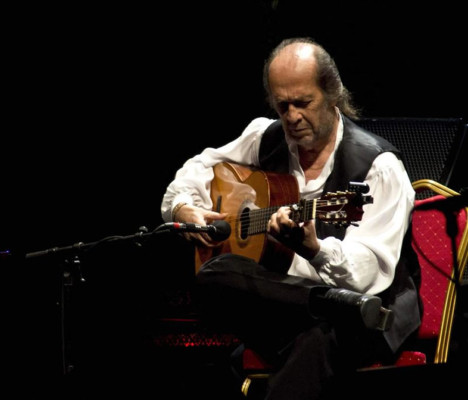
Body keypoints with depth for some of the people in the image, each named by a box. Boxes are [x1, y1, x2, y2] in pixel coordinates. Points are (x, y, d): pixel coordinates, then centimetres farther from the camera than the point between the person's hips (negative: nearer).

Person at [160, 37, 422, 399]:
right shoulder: (266, 138, 6)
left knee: (319, 341, -43)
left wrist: (313, 249, -44)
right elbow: (200, 167, 24)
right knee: (215, 276, -28)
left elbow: (367, 273, -24)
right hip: (285, 291, 6)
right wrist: (184, 207, 1)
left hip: (371, 305, -5)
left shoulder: (378, 165, -14)